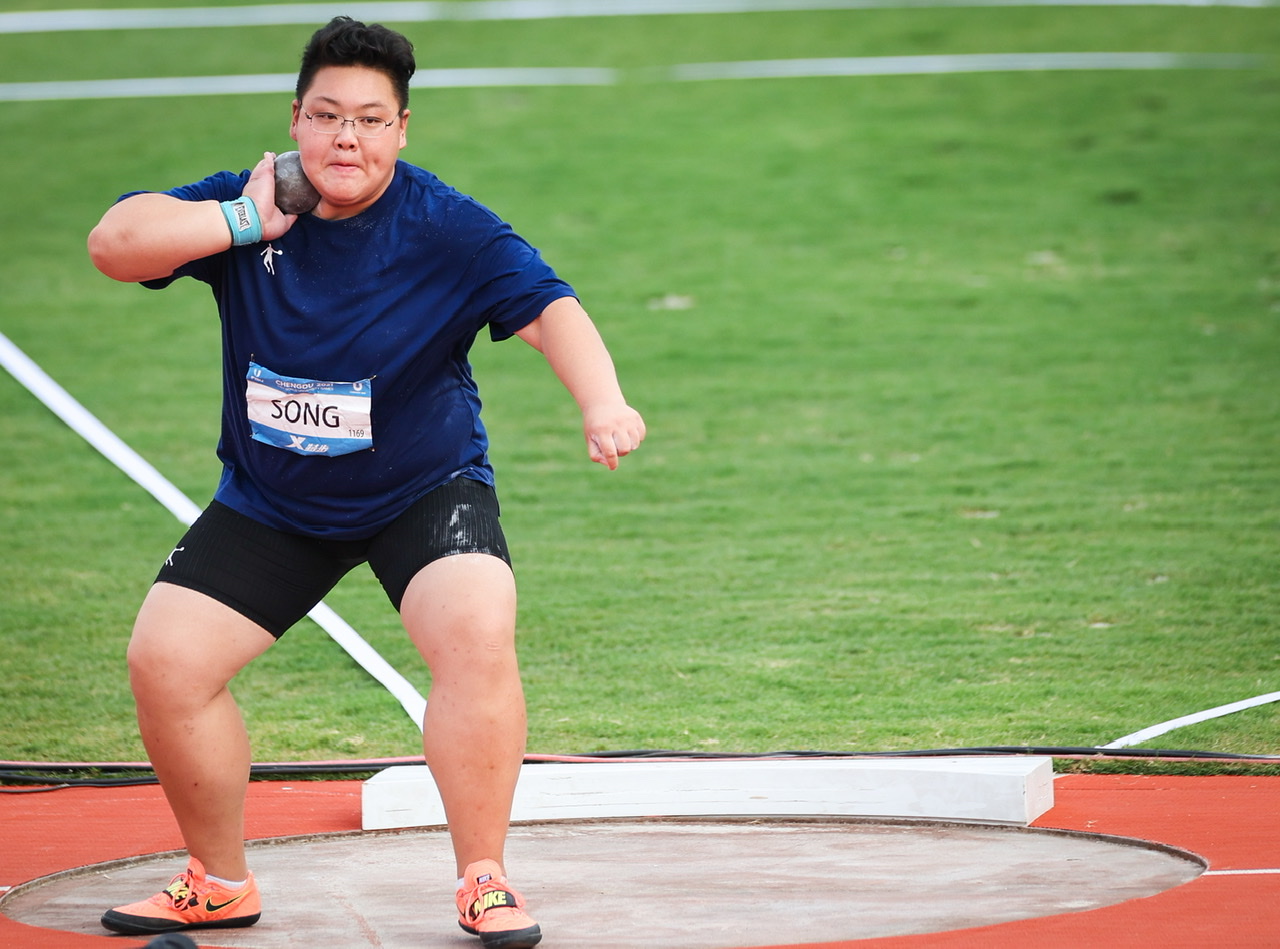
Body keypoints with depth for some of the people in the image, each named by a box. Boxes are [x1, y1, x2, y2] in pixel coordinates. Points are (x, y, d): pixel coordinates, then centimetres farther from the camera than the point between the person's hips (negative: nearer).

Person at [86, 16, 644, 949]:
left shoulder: (447, 228, -18)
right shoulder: (246, 205, -10)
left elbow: (546, 306, -30)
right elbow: (113, 242, -20)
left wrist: (602, 400, -48)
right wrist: (247, 222, -28)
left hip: (424, 489, -3)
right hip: (269, 501, 3)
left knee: (477, 635, -28)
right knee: (163, 662, -5)